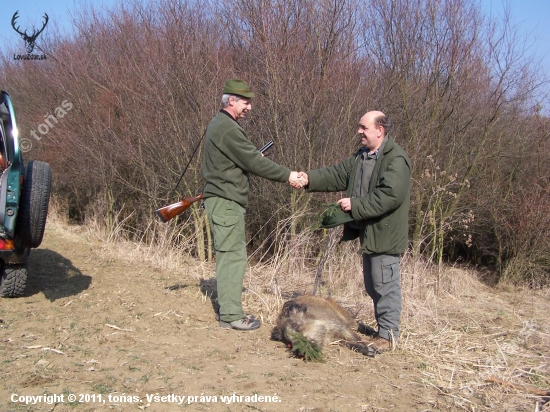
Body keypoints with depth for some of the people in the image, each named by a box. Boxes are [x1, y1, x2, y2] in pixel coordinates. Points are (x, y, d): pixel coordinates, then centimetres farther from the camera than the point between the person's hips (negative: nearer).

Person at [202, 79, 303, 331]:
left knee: (228, 256, 12)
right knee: (233, 255, -7)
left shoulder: (219, 124, 18)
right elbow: (253, 161, -17)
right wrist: (287, 176, -10)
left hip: (223, 199, 10)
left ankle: (229, 310, 19)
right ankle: (231, 315, -1)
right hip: (225, 201, -10)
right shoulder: (227, 128, -15)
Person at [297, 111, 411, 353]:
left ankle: (388, 334, 11)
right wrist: (310, 179, -4)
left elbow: (390, 195, -28)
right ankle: (382, 326, 33)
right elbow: (338, 175, 10)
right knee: (372, 285, 19)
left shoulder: (396, 160, -18)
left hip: (384, 233, -10)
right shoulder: (362, 156, 13)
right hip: (368, 232, 10)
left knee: (385, 284, -1)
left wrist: (355, 205, -24)